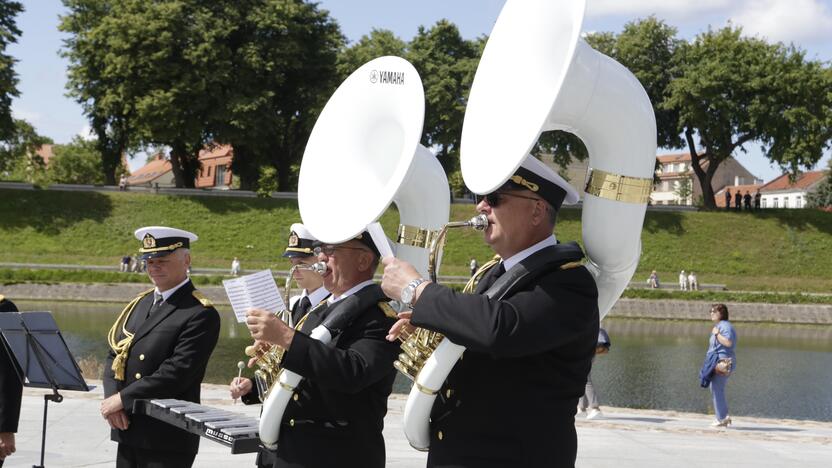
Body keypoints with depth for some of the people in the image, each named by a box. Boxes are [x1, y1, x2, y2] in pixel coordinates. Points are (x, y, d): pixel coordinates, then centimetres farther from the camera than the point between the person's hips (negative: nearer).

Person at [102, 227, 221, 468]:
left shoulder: (201, 314, -10)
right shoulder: (140, 303, 16)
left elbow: (178, 371, -18)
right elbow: (115, 354, 14)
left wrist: (123, 399, -17)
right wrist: (111, 398, -5)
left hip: (168, 440, -7)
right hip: (128, 431, 7)